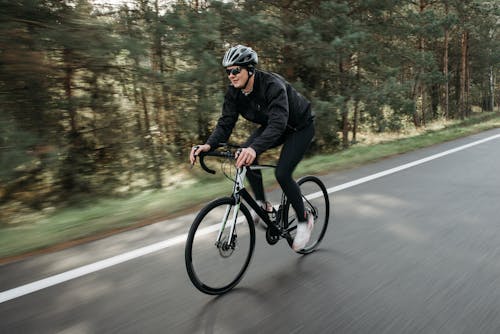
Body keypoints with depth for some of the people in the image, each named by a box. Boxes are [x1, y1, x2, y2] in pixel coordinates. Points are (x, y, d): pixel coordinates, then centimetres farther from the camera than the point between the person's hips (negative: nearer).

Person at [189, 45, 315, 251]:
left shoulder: (272, 85, -34)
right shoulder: (234, 92, -14)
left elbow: (278, 123, -47)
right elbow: (226, 122, -17)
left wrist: (255, 148, -64)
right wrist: (208, 145, -37)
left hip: (300, 127, -6)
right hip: (272, 125, 7)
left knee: (282, 174, -22)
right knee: (244, 154, -18)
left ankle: (304, 220, 2)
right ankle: (262, 204, -2)